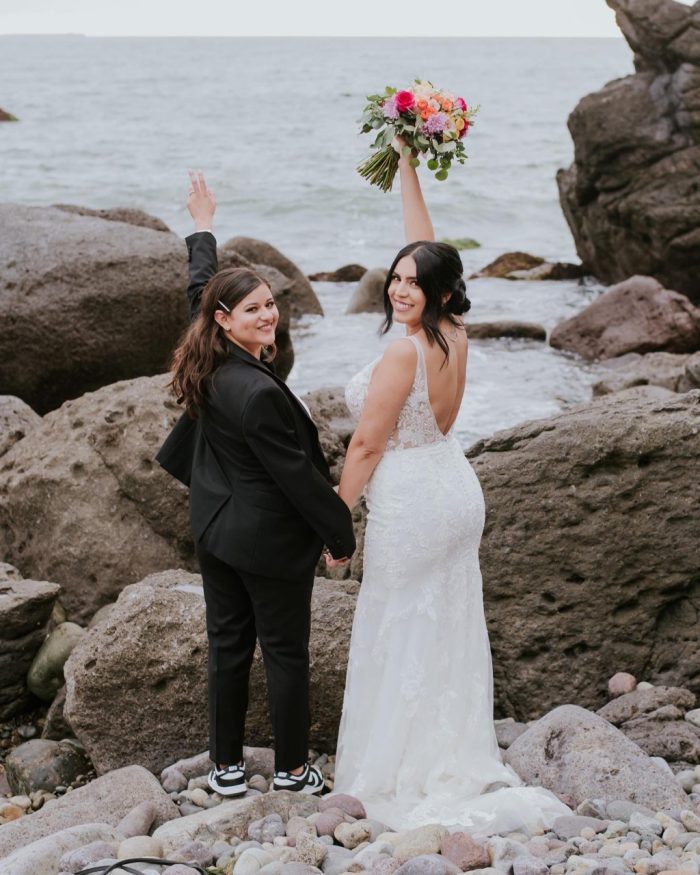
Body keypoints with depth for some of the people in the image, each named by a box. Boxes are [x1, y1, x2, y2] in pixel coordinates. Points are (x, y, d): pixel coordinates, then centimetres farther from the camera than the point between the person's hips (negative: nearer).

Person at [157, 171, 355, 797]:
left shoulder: (209, 363, -6)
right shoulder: (257, 392, -30)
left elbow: (198, 290, 14)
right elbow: (298, 474, -23)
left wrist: (203, 227, 30)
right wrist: (341, 534, -10)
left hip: (216, 531, 8)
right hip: (272, 540, -8)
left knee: (227, 646, 16)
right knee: (286, 653, 9)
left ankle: (227, 767, 27)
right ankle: (292, 769, 23)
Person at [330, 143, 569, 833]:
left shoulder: (403, 354, -24)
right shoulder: (455, 334, -3)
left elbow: (367, 447, -18)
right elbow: (424, 244, 8)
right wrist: (406, 168, 12)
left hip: (411, 504, -8)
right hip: (456, 491, 8)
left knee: (402, 639, 5)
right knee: (451, 632, 16)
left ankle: (402, 779, 16)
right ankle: (458, 761, 28)